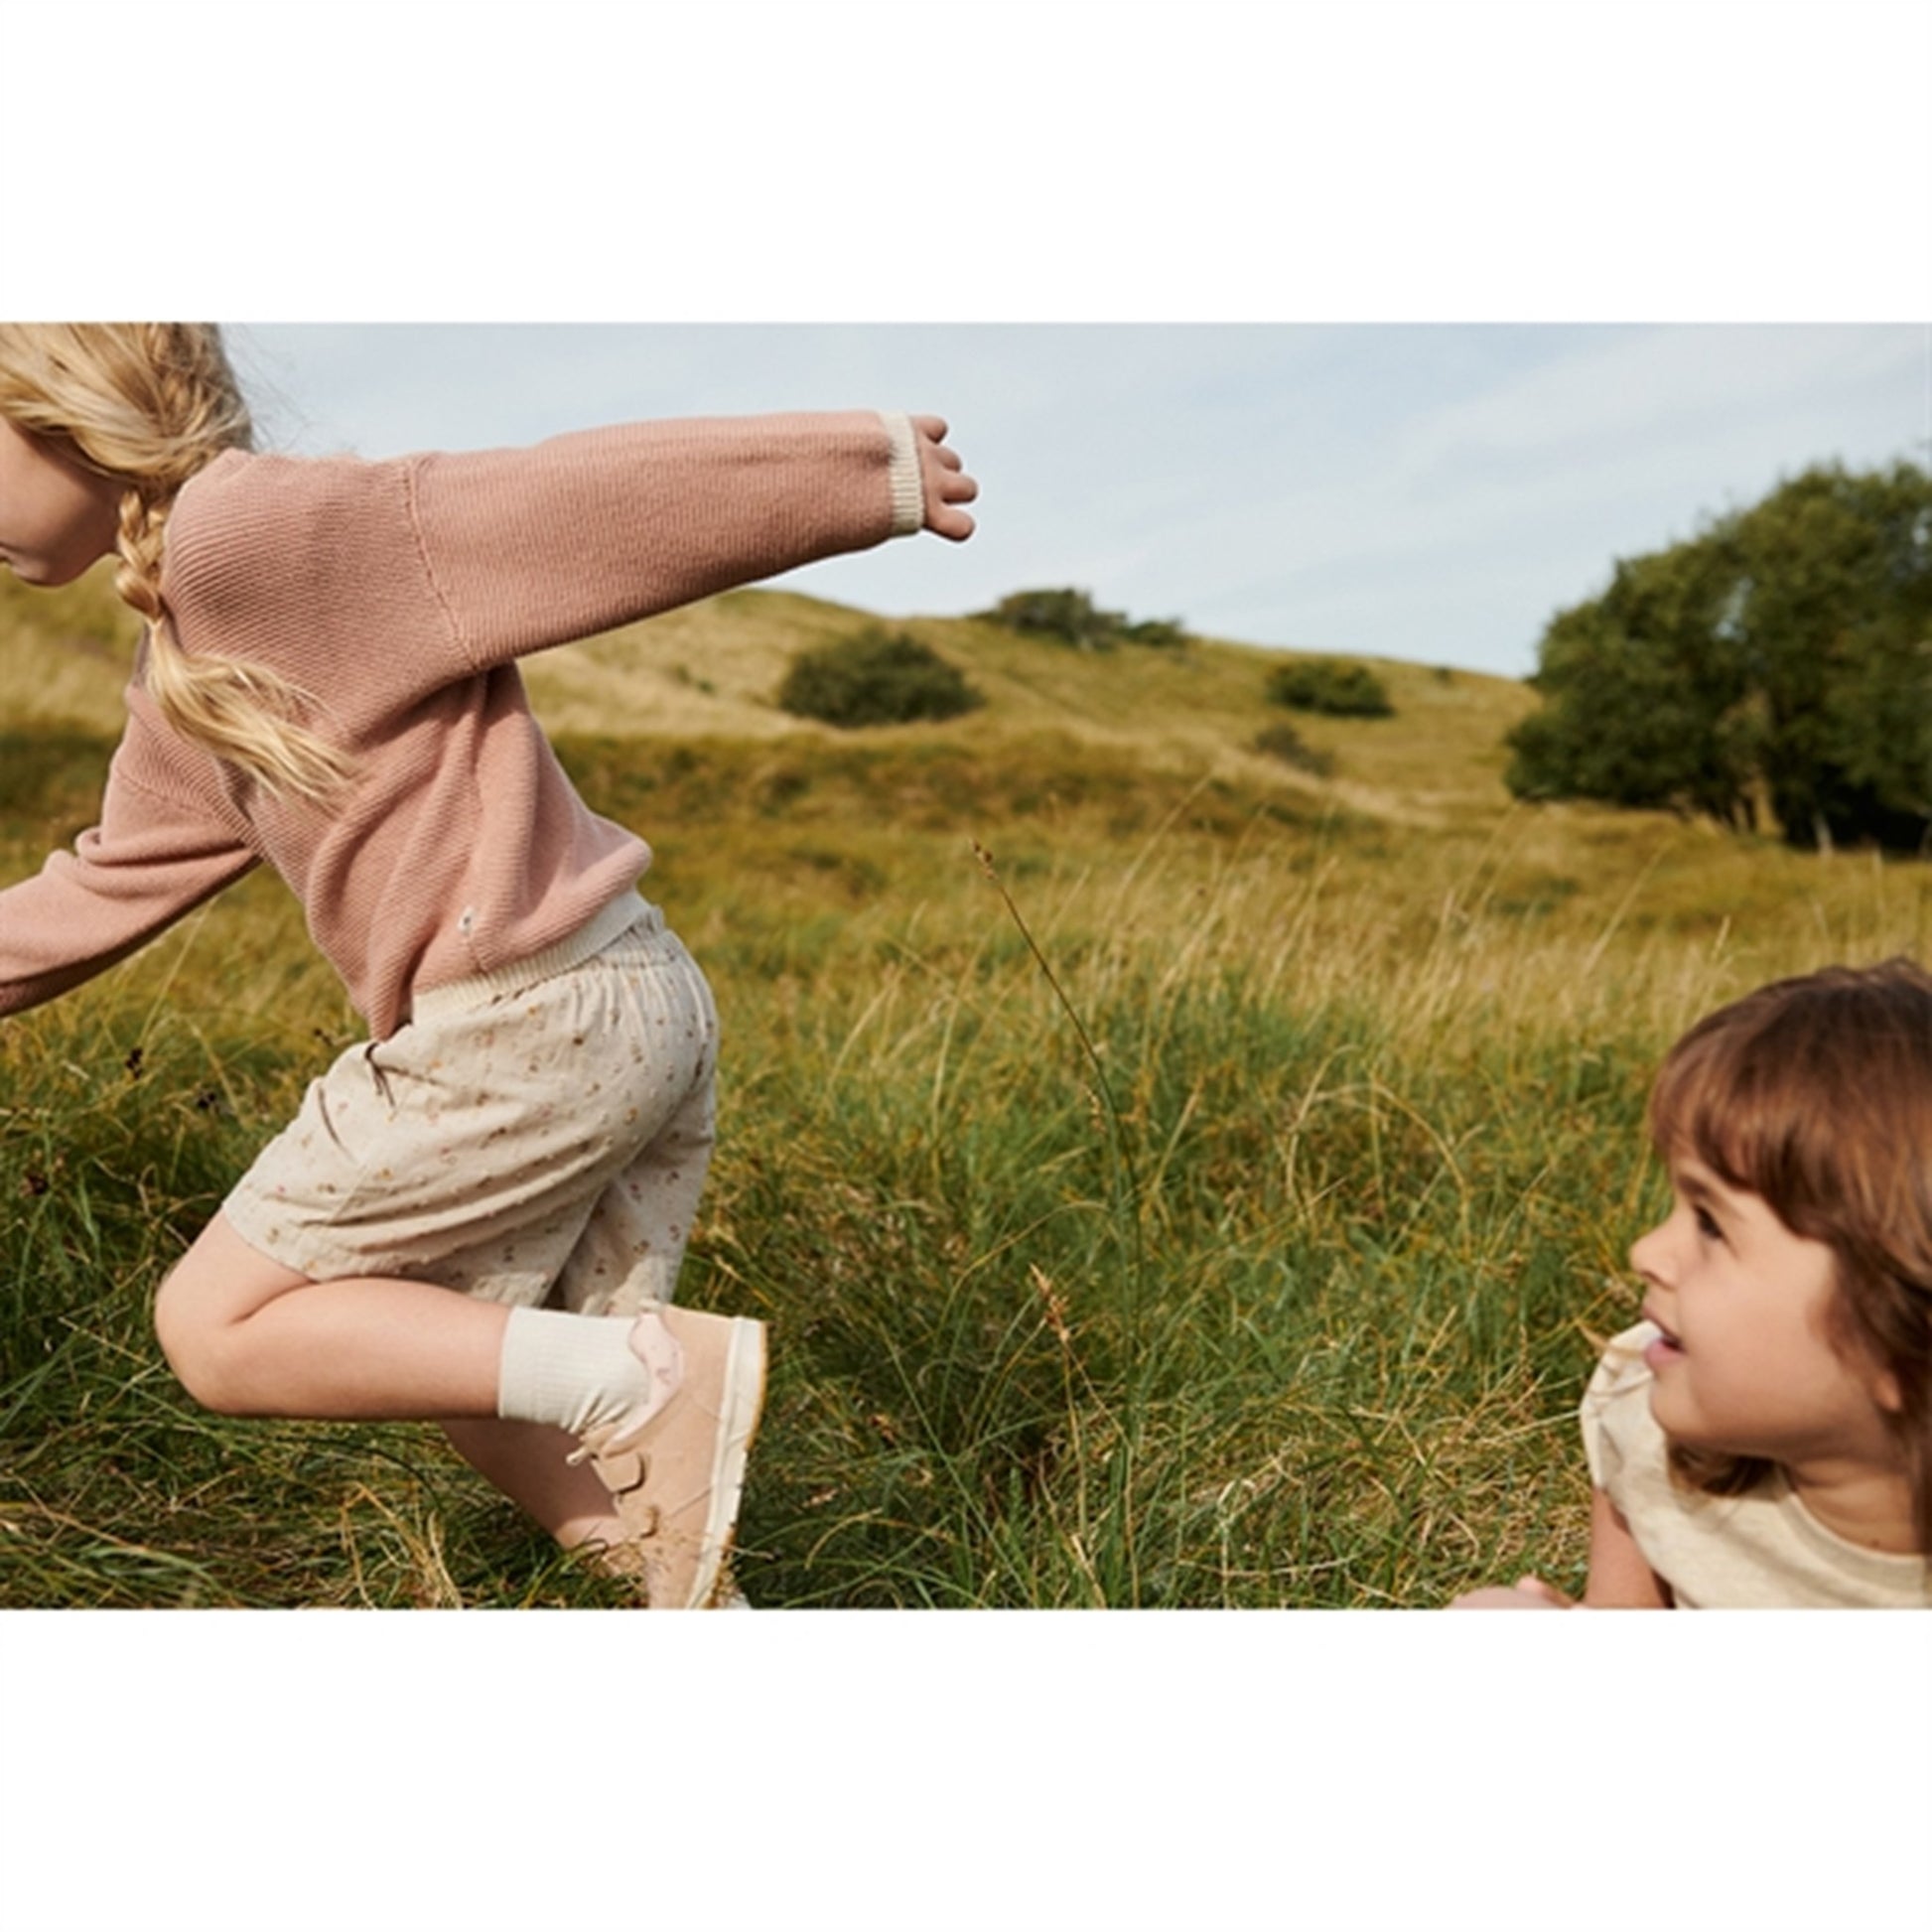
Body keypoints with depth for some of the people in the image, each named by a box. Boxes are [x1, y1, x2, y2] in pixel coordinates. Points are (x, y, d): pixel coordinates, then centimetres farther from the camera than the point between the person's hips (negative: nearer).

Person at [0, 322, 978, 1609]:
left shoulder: (249, 530, -11)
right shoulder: (186, 676, 19)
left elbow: (597, 501, -13)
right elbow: (115, 881, 31)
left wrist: (870, 469, -11)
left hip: (531, 1026, -10)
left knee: (216, 1330, 3)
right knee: (493, 1391, 17)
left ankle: (660, 1373, -8)